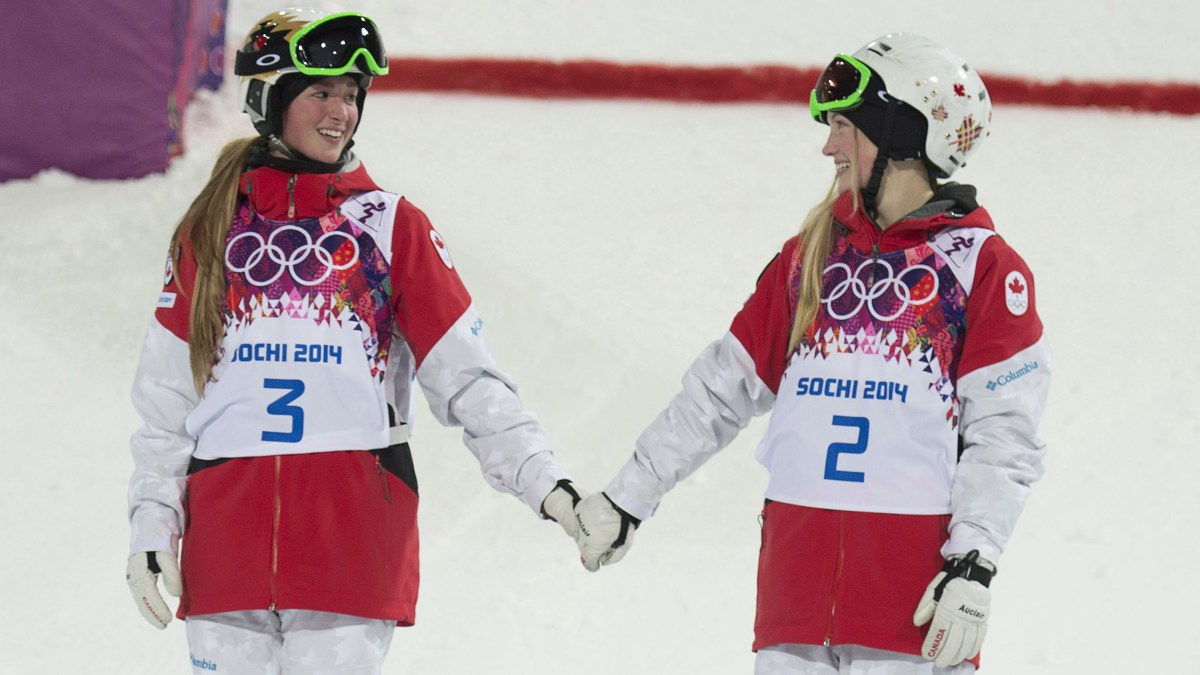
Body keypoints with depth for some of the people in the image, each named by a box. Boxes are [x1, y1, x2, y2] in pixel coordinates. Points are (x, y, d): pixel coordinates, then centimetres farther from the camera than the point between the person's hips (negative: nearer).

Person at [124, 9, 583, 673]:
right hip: (226, 534, 1)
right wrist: (151, 521, 4)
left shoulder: (391, 226, 9)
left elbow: (467, 376, 4)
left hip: (352, 530, -1)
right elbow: (165, 392, 12)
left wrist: (545, 483, -6)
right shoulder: (212, 228, 12)